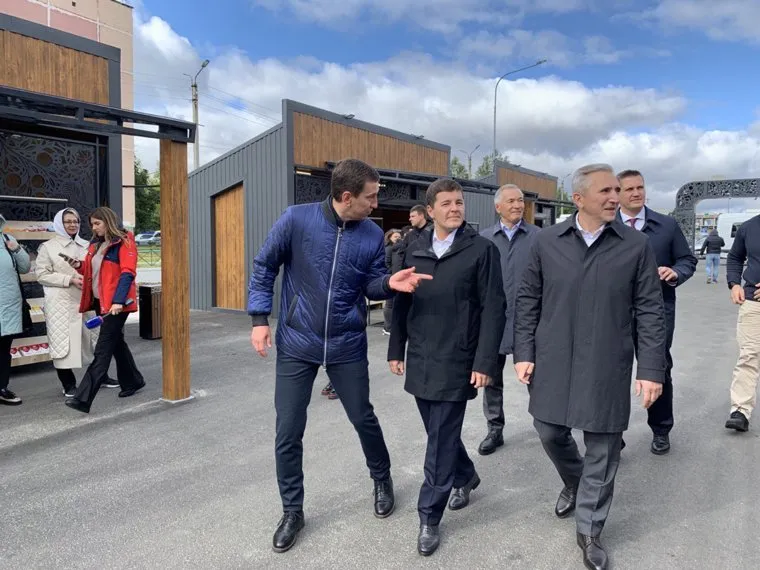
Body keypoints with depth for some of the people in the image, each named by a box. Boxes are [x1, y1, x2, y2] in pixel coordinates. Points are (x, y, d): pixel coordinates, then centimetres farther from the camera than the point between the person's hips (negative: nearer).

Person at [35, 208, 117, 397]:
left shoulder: (87, 246, 11)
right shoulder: (48, 247, 1)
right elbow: (42, 275, -5)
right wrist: (70, 279, -15)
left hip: (86, 300, 4)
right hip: (61, 303, -3)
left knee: (95, 337, 10)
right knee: (63, 342, 0)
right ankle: (69, 384, 12)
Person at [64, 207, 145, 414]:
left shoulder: (124, 242, -9)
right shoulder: (96, 245, 16)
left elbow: (128, 273, -18)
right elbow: (93, 271, 22)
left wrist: (118, 300, -26)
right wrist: (79, 266, 0)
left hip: (116, 303, -9)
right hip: (100, 301, 9)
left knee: (102, 350, -9)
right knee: (116, 342, 17)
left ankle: (83, 399, -12)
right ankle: (133, 381, 33)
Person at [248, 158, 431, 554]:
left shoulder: (373, 235, -5)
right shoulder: (296, 219, -12)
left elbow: (370, 284, 3)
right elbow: (264, 267, -2)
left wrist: (390, 283, -19)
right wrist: (259, 318, -6)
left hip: (347, 346, 1)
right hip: (296, 344, -1)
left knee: (363, 418, 14)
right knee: (287, 432, 5)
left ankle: (382, 480, 43)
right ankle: (292, 512, 27)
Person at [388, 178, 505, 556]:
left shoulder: (482, 249, -6)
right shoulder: (415, 249, 7)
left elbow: (493, 309, -9)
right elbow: (402, 302, 11)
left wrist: (484, 362, -14)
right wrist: (396, 349, 10)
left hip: (456, 362, -5)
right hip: (419, 359, 5)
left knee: (441, 440, 0)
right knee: (439, 432, 18)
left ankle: (429, 518, 15)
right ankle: (466, 477, 45)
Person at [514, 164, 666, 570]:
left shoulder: (636, 245, -4)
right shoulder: (546, 241, -1)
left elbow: (649, 311, -2)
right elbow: (527, 301, 3)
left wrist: (651, 368, -6)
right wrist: (523, 352, -1)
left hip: (607, 368, -1)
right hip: (553, 363, 2)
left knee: (602, 451, 8)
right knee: (551, 433, 15)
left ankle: (589, 531, 29)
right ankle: (574, 484, 48)